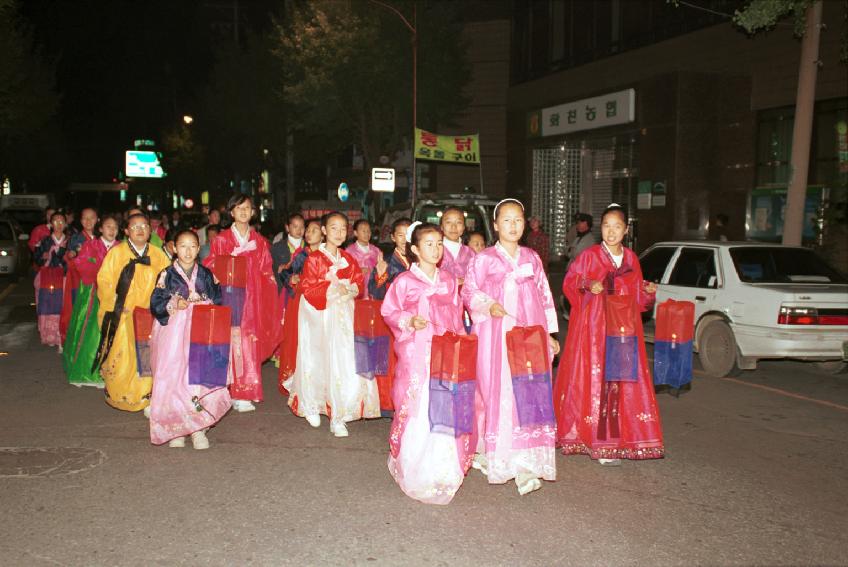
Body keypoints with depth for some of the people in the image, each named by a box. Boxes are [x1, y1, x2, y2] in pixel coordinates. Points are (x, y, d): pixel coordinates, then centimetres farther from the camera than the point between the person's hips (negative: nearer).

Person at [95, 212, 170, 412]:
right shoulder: (116, 252, 1)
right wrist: (115, 305, -10)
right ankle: (118, 396, 13)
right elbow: (104, 281, -2)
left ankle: (145, 396, 9)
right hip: (121, 315, -2)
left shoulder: (158, 254, 8)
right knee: (121, 356, -3)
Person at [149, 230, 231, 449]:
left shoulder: (206, 275, 9)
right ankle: (175, 428, 9)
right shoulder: (167, 275, 4)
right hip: (173, 335, -1)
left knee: (202, 376, -9)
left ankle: (198, 428, -1)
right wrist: (174, 305, -15)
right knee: (173, 379, -4)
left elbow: (219, 301, 9)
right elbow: (155, 304, 1)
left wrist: (200, 301, -8)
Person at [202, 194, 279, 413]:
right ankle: (228, 392, 2)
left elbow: (267, 274, 11)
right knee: (230, 342, -6)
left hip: (252, 299, 1)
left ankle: (244, 393, 3)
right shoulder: (221, 239, 7)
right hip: (227, 297, -1)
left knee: (249, 344, -2)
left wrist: (268, 303, 4)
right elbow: (209, 267, 8)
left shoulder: (259, 242, 12)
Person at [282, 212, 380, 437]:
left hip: (342, 317, 3)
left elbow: (359, 282, 10)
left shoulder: (348, 260, 10)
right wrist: (332, 289, -16)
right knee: (316, 361, 6)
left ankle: (338, 417, 0)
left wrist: (350, 289, -10)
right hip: (318, 317, -3)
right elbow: (307, 288, -10)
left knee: (343, 363, -5)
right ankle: (311, 406, 29)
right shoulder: (314, 259, -5)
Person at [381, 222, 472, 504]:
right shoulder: (404, 281, -2)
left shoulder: (449, 281, 10)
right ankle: (413, 469, 14)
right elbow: (388, 311, 3)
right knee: (415, 408, -2)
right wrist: (409, 321, -14)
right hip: (415, 352, -3)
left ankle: (443, 468, 16)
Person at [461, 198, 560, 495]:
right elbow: (469, 292, 3)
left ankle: (527, 463, 5)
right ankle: (497, 458, 5)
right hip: (497, 336, -3)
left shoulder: (532, 258, 13)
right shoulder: (484, 259, 2)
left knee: (531, 397, -1)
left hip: (530, 337, 4)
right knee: (499, 395, -6)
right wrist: (489, 305, -15)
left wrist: (548, 334, 15)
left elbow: (544, 296, 17)